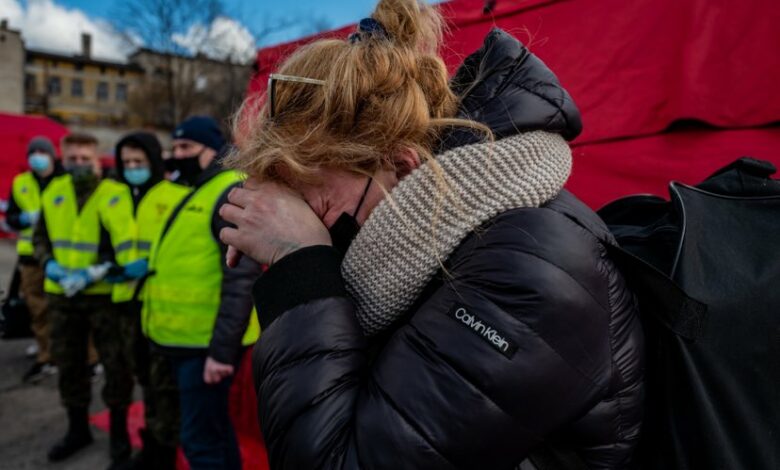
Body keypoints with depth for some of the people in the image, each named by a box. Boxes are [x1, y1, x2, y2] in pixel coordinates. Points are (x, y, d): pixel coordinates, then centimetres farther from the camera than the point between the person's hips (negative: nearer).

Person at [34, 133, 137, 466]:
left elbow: (126, 245, -17)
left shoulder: (115, 194, -12)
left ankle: (119, 432, 23)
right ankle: (77, 429, 36)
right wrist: (49, 265, -5)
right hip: (62, 295, 6)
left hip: (105, 293, -5)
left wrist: (96, 271, -24)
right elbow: (40, 237, 13)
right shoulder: (53, 192, 5)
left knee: (116, 364, 5)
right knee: (69, 363, 17)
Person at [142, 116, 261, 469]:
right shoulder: (194, 191, 17)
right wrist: (163, 328, 18)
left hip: (206, 343, -9)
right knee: (214, 429, 20)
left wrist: (222, 349, -24)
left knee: (199, 439, -1)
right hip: (183, 337, 9)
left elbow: (241, 278, -23)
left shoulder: (232, 193, -15)